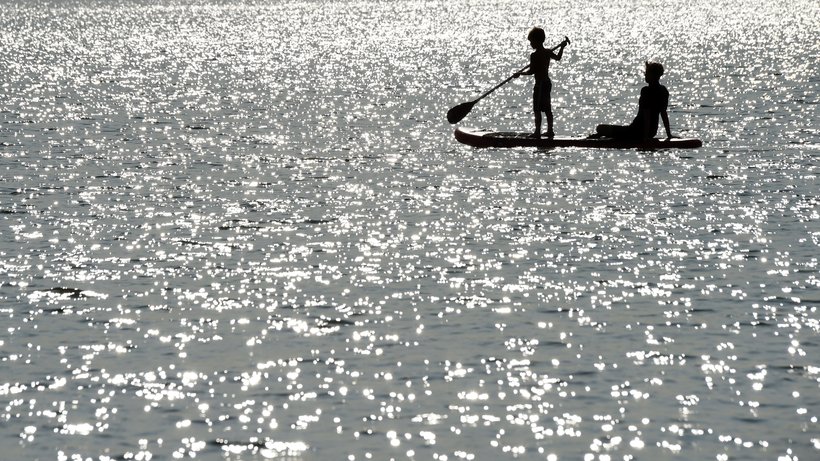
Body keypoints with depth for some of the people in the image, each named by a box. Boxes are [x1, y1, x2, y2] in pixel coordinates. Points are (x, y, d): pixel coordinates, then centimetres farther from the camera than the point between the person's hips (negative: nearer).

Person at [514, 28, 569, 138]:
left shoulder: (534, 55, -17)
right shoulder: (548, 52, 5)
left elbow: (531, 71, -19)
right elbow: (558, 58, 26)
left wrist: (520, 74, -5)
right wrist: (562, 47, 38)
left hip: (539, 84, -8)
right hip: (547, 82, 8)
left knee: (537, 110, -4)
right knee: (547, 108, 14)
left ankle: (537, 131, -4)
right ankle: (550, 130, 18)